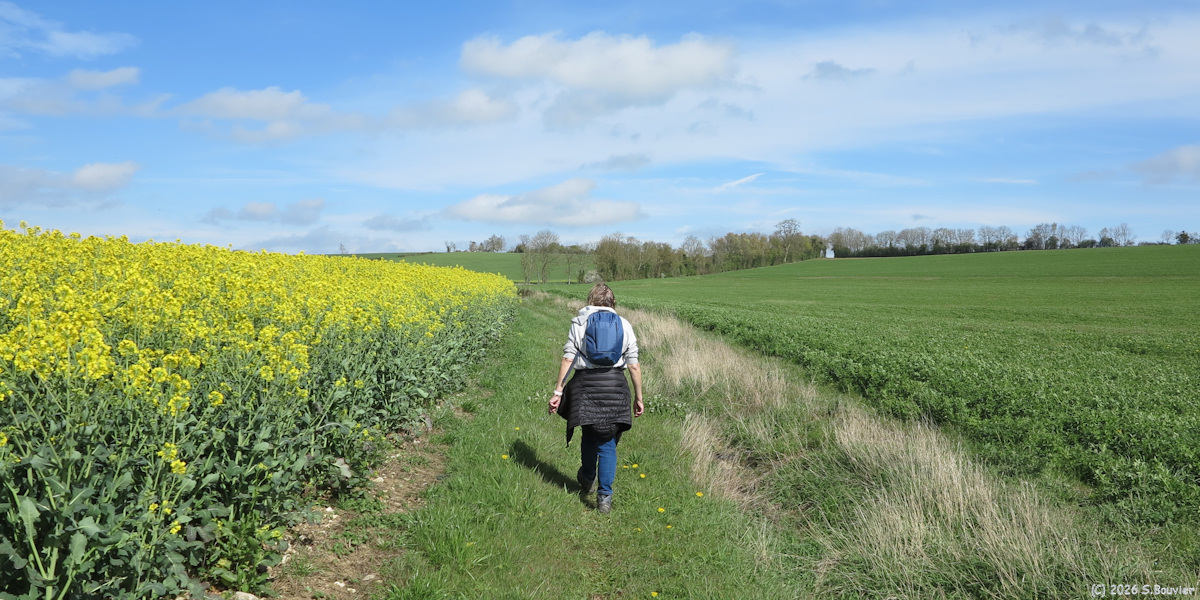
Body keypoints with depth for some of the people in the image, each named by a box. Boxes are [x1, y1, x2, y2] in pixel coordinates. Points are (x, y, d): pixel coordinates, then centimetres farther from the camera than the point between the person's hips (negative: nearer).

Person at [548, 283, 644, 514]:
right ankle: (604, 495, 2)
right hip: (615, 383, 0)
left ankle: (587, 478, 39)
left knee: (590, 432, 21)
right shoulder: (624, 325, 8)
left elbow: (568, 359, -2)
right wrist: (638, 397, 12)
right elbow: (634, 366, 5)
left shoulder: (579, 323, 6)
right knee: (608, 441, 7)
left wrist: (558, 392, 0)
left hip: (586, 382, 0)